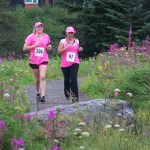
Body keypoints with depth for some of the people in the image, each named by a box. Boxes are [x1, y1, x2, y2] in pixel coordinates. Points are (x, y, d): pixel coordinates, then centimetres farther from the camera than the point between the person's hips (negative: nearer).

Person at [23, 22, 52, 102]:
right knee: (37, 79, 11)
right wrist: (34, 46, -19)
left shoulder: (46, 37, 5)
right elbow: (24, 48, -7)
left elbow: (48, 46, 22)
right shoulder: (31, 37, -4)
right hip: (34, 61, 0)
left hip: (43, 60, 0)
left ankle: (43, 96, -20)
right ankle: (38, 92, 36)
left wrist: (49, 47, -2)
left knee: (42, 77, -16)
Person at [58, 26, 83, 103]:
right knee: (67, 80, 10)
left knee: (74, 79, -14)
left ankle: (75, 96, -13)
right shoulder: (63, 41, -1)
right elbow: (59, 52, -7)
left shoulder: (76, 41, 11)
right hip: (65, 64, -1)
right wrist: (66, 48, -19)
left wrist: (79, 49, 5)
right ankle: (67, 94, 34)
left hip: (74, 63, 1)